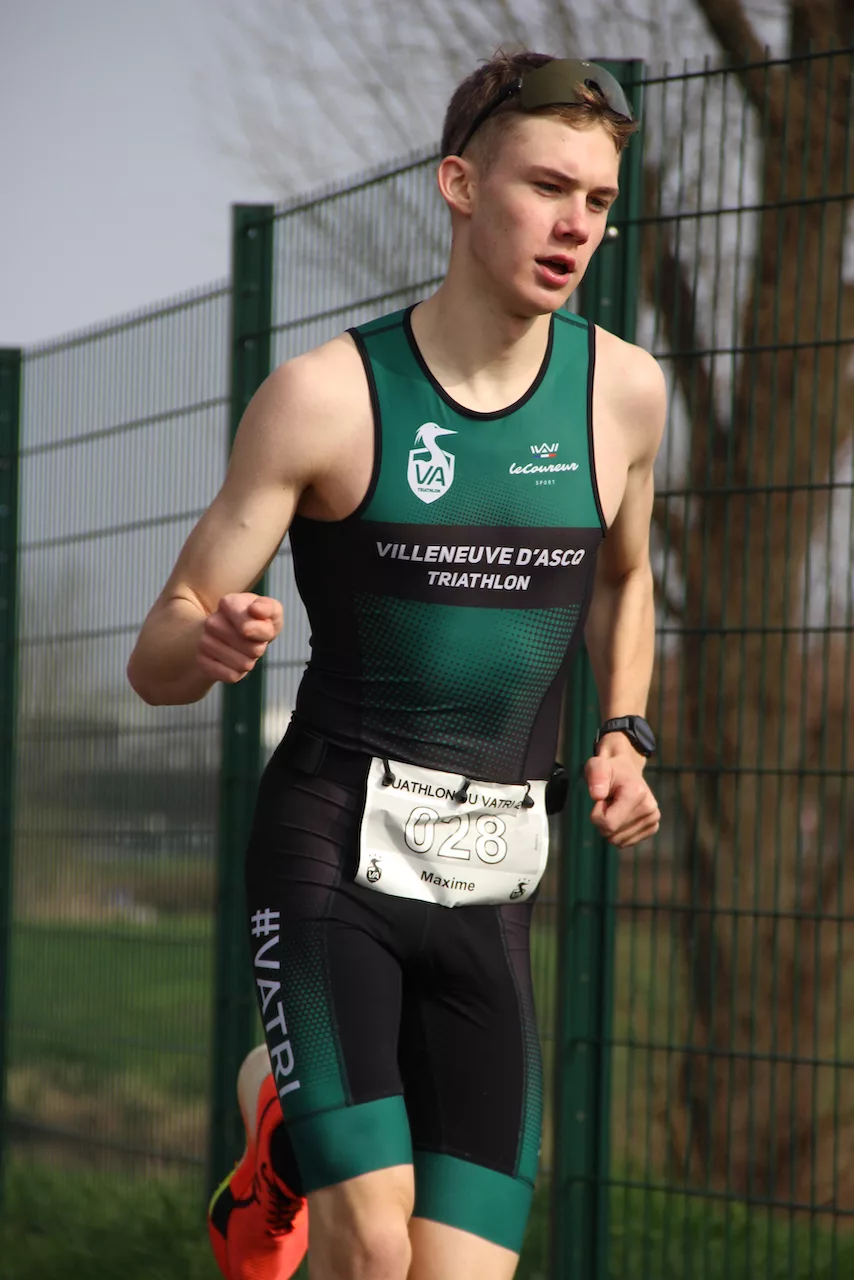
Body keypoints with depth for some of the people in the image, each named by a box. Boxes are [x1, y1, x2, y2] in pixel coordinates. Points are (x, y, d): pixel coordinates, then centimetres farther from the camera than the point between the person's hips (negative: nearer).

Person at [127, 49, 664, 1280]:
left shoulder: (623, 388, 3)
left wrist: (623, 735, 9)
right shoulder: (325, 395, -7)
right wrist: (209, 641, -28)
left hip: (493, 878, 4)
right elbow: (156, 660, -5)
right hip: (335, 843, -4)